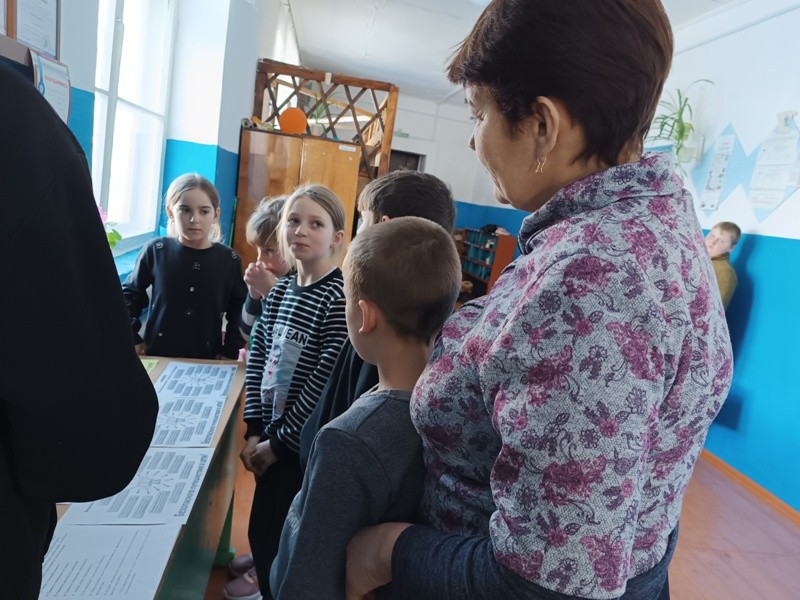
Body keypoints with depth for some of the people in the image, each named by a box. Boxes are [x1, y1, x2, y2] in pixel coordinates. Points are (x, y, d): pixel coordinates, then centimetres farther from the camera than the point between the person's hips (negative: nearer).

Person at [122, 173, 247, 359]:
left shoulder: (229, 260, -5)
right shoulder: (156, 250, -5)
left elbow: (238, 310, 2)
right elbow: (128, 295, 5)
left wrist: (230, 352, -3)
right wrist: (131, 339, -1)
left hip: (207, 360, 0)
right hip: (156, 355, 0)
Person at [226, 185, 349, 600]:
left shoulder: (339, 297, -18)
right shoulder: (279, 291, 5)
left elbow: (326, 380, -21)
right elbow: (257, 358, 6)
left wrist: (279, 441, -14)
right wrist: (254, 431, -1)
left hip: (305, 444, -7)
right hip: (270, 438, 7)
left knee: (274, 535, 5)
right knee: (263, 530, 21)